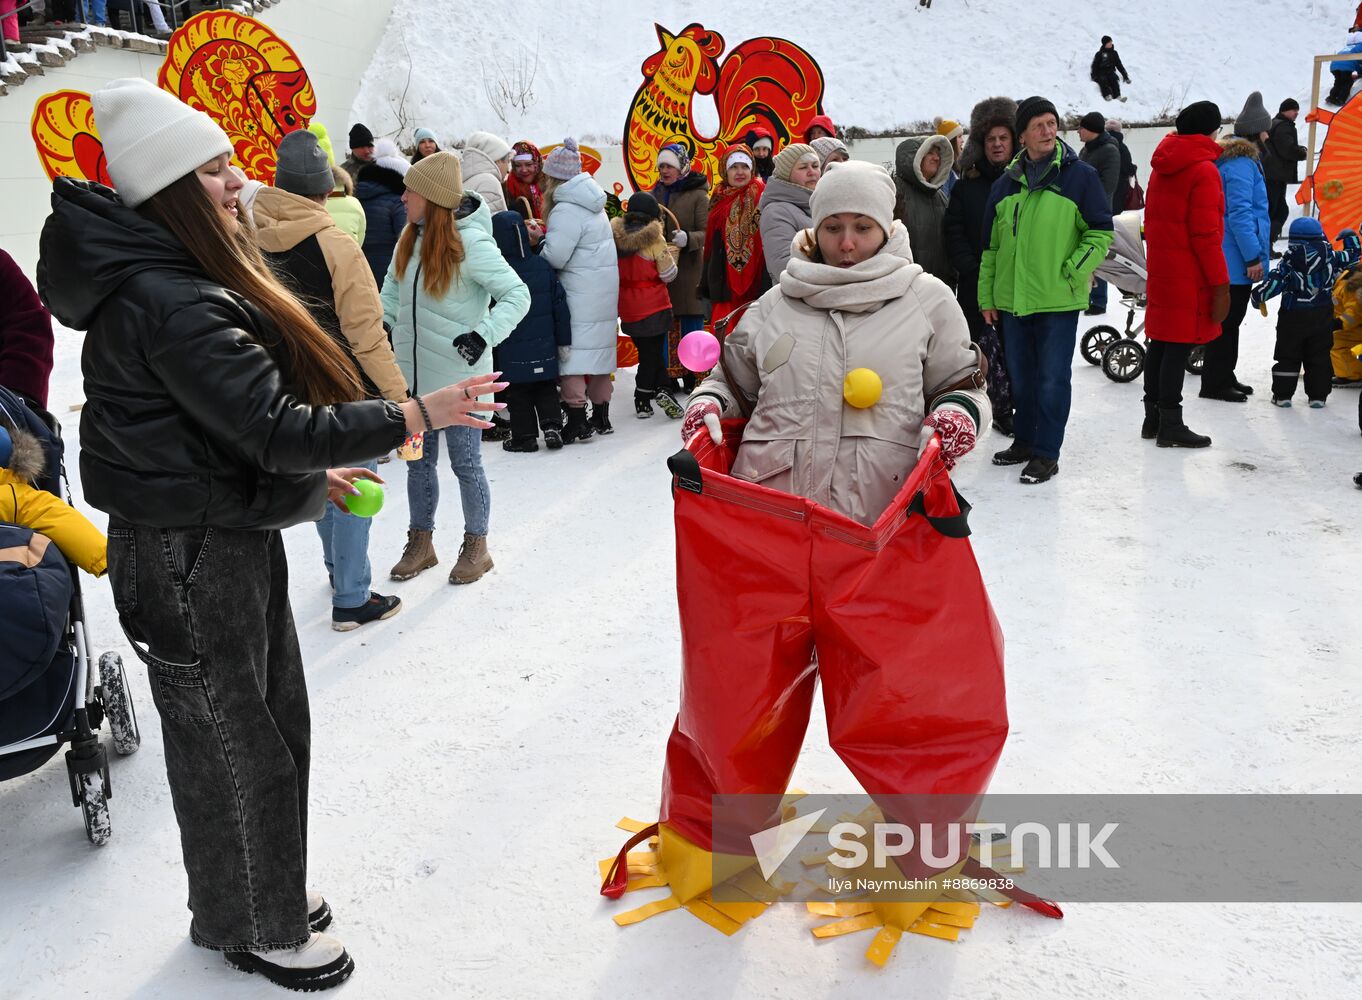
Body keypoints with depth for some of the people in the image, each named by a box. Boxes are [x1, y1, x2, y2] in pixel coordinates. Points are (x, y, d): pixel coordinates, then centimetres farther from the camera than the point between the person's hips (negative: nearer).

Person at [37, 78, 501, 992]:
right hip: (190, 561, -10)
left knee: (276, 721, 19)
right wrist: (415, 417, -22)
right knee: (231, 745, 6)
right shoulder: (167, 304, -24)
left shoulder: (179, 282, 10)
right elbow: (275, 428, -27)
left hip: (234, 536, 10)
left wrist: (307, 468, 17)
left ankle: (268, 891, 38)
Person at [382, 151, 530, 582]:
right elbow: (393, 286, 20)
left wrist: (484, 335, -26)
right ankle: (421, 542, 30)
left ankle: (476, 546, 22)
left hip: (458, 374, -6)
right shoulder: (411, 238, 4)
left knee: (465, 463, 4)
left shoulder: (470, 243, -16)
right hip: (413, 372, 6)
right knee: (419, 461, 15)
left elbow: (517, 294, -17)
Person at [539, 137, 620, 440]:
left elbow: (554, 256, -20)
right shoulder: (593, 204, 11)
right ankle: (601, 417, 22)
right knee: (599, 349, 14)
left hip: (580, 295, -9)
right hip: (605, 290, 9)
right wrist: (546, 238, 9)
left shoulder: (566, 211, -17)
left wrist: (536, 248, 0)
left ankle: (577, 421, -4)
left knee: (572, 353, -4)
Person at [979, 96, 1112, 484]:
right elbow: (991, 244, 13)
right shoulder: (1006, 183, 9)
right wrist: (987, 295, 11)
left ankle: (1046, 453, 8)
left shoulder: (1079, 175, -3)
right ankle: (1025, 441, 29)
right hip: (1013, 300, 4)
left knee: (1052, 379, -1)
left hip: (1058, 300, -4)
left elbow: (1101, 232, -1)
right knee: (1021, 376, 14)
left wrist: (1072, 271, -12)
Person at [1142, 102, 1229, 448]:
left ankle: (1152, 417, 21)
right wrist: (1220, 284, -13)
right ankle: (1170, 424, 0)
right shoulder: (1204, 170, -14)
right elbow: (1206, 234, -17)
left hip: (1160, 270, 8)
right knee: (1180, 345, -4)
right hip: (1190, 276, -8)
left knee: (1160, 341, 14)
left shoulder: (1161, 167, 12)